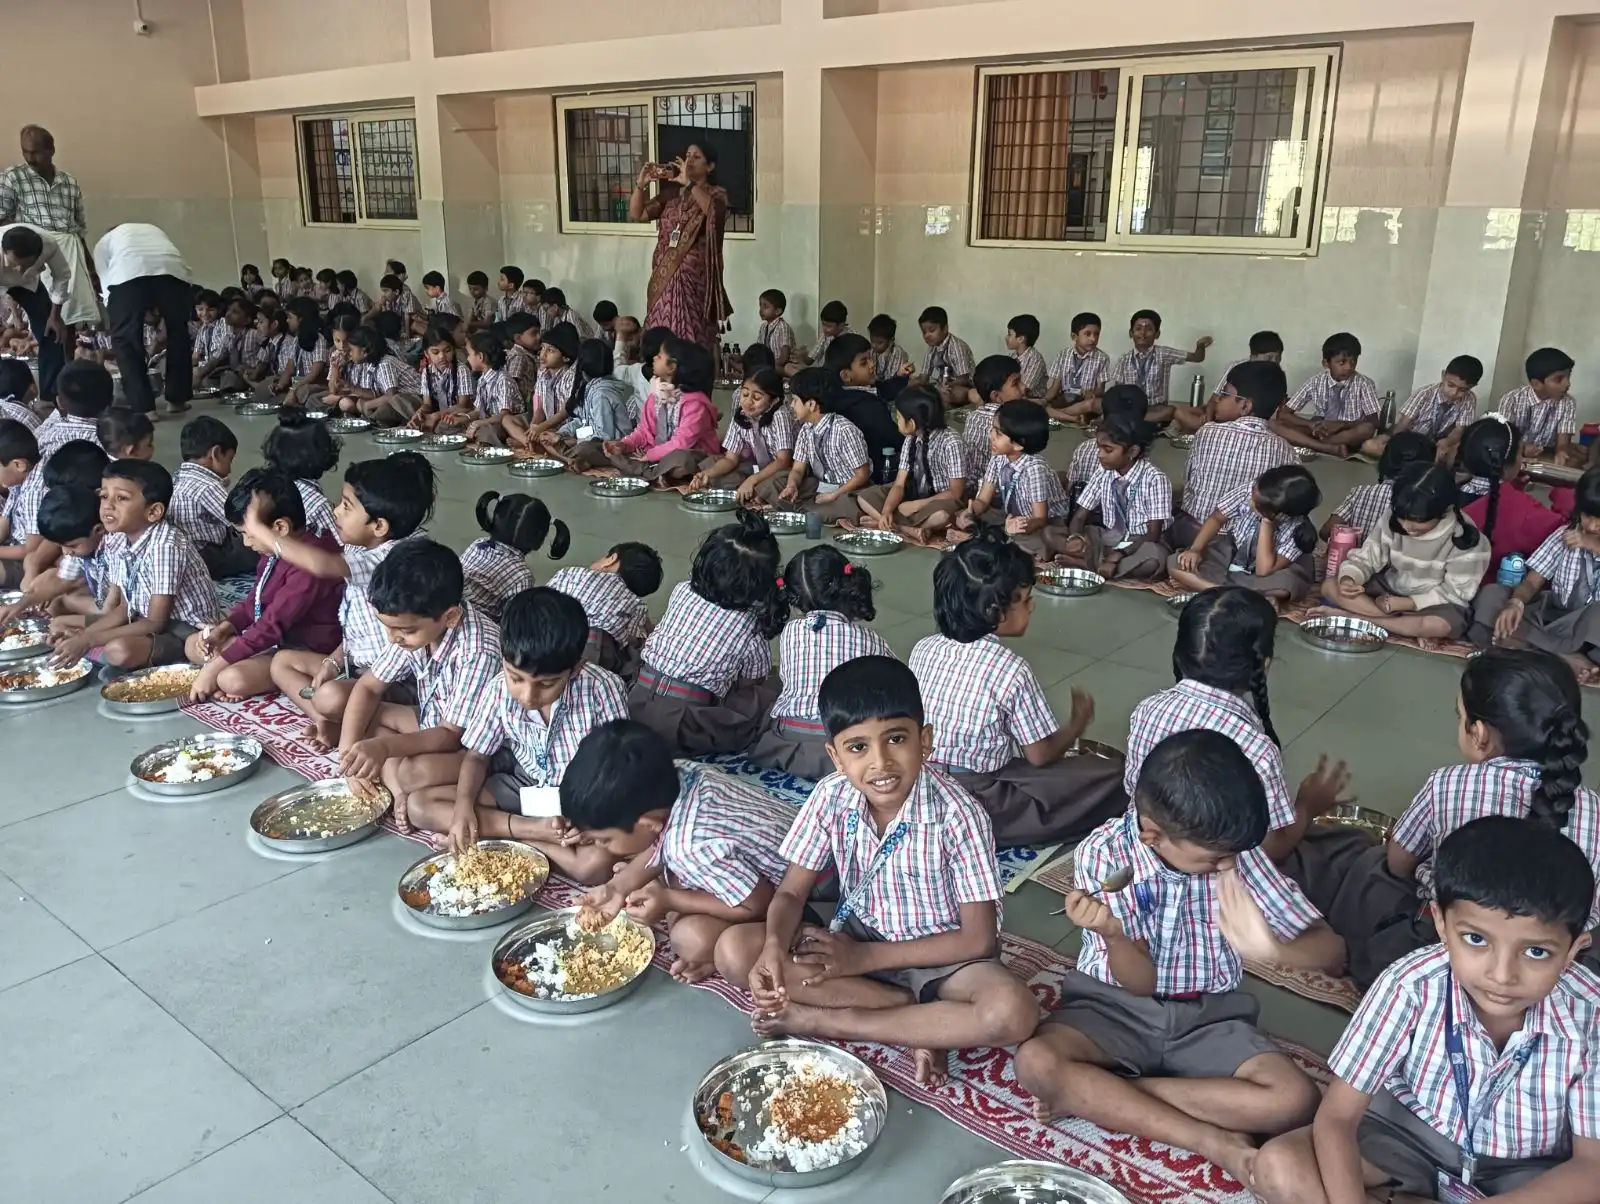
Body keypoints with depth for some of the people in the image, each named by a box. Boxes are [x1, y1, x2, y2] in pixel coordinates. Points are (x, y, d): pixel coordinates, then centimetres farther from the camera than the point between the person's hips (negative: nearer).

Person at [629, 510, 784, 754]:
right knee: (772, 687, 9)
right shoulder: (751, 628, -3)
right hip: (682, 726, -4)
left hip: (637, 703, 4)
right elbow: (753, 680, 13)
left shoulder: (681, 591, 6)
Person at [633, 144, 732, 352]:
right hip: (664, 276, 5)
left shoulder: (716, 194, 2)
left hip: (694, 277, -5)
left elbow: (714, 211, -23)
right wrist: (641, 183, -6)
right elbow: (636, 214, 9)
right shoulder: (671, 193, 14)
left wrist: (689, 182, -25)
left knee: (690, 339, -10)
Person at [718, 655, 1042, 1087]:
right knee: (734, 950, -19)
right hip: (856, 938, 3)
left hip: (939, 954, -3)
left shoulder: (957, 816, -24)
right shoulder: (831, 798, -14)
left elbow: (978, 939, -19)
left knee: (1012, 1013, -34)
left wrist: (866, 958, -20)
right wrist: (774, 949, -29)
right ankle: (919, 1017, -13)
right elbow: (791, 893, -5)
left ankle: (821, 1020, -20)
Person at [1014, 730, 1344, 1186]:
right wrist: (1112, 935, -37)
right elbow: (1140, 982, -14)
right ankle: (1213, 1140, -22)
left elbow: (1332, 952, -11)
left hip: (1207, 1016, 2)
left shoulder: (1237, 852, -12)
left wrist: (1271, 949, -33)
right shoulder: (1103, 853, -17)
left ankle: (1090, 1095, -18)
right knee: (1036, 1064, -30)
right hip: (1119, 1006, -2)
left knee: (1295, 1100, -25)